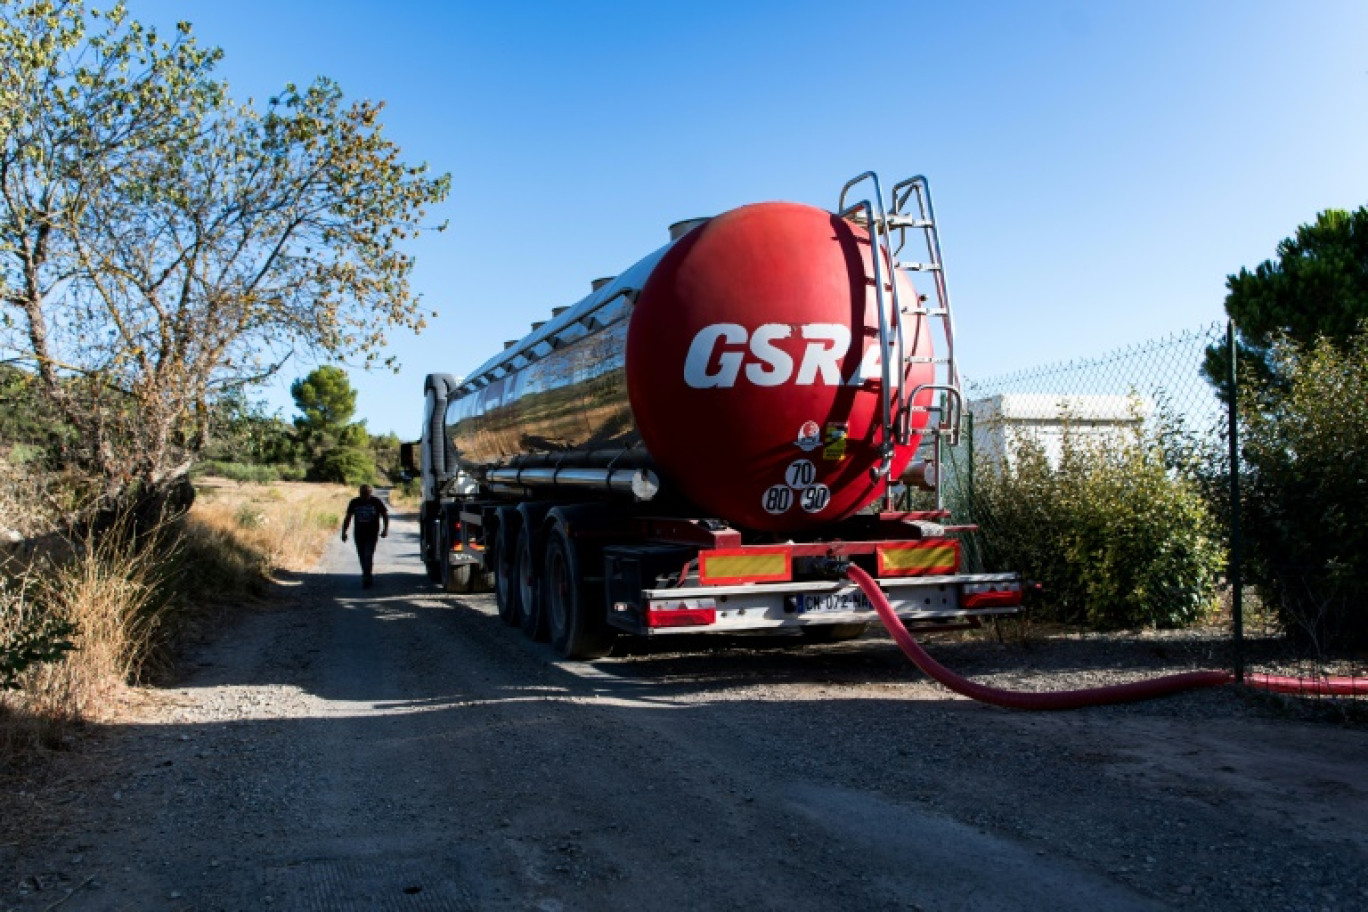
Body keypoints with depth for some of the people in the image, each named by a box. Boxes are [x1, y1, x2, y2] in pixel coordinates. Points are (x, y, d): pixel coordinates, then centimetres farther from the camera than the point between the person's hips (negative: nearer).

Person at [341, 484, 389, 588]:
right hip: (359, 533, 3)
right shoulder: (354, 502, 4)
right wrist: (344, 531, 6)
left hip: (372, 533, -3)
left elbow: (385, 515, 3)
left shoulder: (377, 502, -3)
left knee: (368, 555, -14)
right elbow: (348, 518, 11)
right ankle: (366, 575, 23)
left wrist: (385, 529, -8)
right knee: (362, 556, 8)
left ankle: (366, 577, -15)